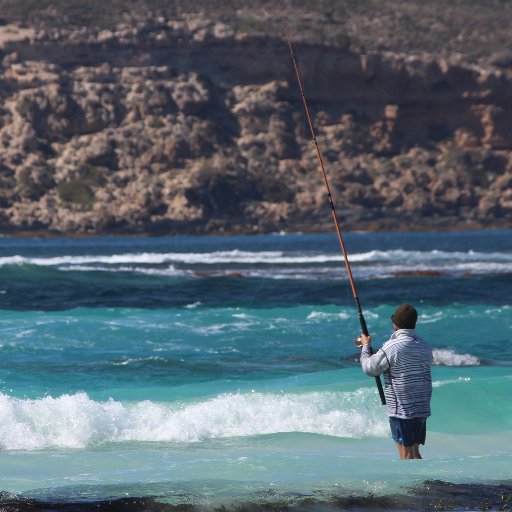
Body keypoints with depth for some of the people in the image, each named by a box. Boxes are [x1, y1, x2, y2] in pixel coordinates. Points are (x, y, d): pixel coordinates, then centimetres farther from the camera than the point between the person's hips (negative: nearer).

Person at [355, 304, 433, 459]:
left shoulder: (392, 346, -16)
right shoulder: (424, 346, 7)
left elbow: (369, 369, -6)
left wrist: (366, 346, 12)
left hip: (401, 410, -7)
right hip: (422, 409, 7)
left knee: (406, 454, -3)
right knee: (415, 452, 15)